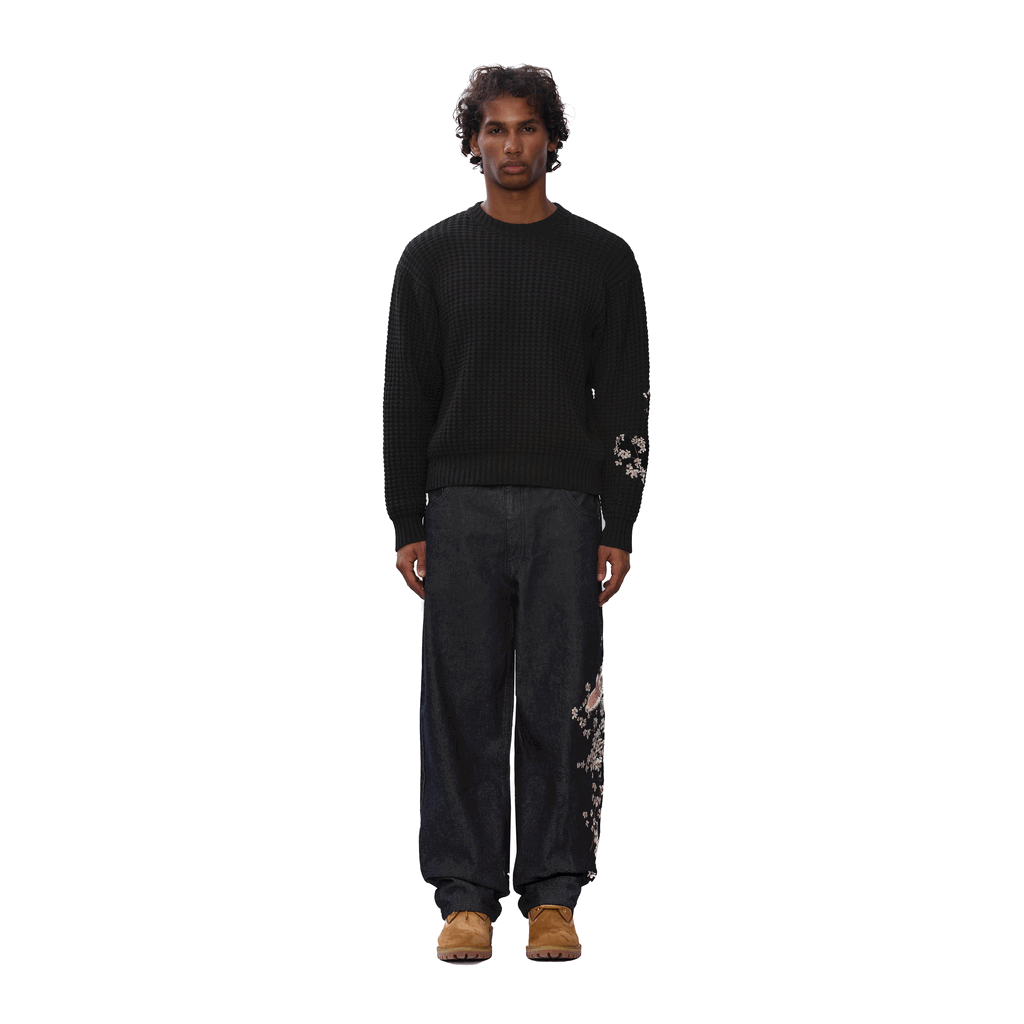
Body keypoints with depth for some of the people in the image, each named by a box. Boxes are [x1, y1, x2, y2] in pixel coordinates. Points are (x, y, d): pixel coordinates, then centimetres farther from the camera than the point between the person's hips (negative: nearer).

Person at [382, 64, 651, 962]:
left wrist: (618, 528, -4)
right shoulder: (434, 257, 5)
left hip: (564, 513, 0)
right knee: (464, 706, 2)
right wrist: (408, 526, -2)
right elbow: (407, 399, 4)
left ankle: (554, 896, 11)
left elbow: (627, 400, 2)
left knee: (560, 705, 2)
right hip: (462, 513, 0)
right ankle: (467, 896, 10)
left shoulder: (602, 258, 4)